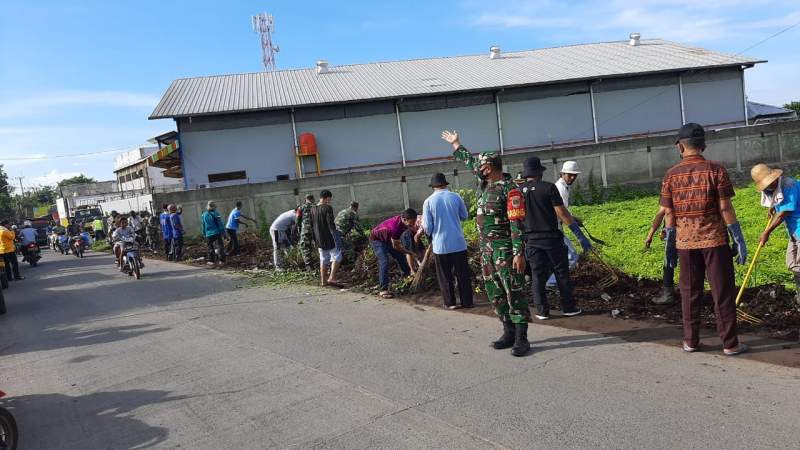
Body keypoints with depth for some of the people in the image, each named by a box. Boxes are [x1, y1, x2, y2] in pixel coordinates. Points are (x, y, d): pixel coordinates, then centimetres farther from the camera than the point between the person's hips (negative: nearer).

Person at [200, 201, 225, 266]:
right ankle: (221, 260, -4)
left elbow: (203, 226, 10)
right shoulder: (216, 214, -8)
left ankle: (211, 261, 16)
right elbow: (220, 224, -7)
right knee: (220, 246, 1)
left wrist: (204, 234, 19)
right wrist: (223, 232, 0)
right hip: (217, 233, -3)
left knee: (210, 248, 13)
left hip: (208, 234, 3)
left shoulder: (203, 215, 3)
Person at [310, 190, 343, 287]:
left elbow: (312, 226, 14)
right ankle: (331, 278, -9)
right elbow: (331, 225, -19)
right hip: (328, 238, -7)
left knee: (323, 259, 15)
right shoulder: (327, 208, -15)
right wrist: (337, 240, -18)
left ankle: (323, 281, 17)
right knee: (337, 257, 2)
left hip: (319, 240, 7)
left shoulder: (313, 209, 7)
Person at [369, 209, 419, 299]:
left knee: (400, 256, 16)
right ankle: (382, 290, -20)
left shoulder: (402, 219, -19)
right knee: (384, 262, -21)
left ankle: (407, 274, 40)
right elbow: (396, 246, -24)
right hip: (376, 239, -8)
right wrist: (409, 252, -15)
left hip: (387, 238, 8)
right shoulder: (395, 227, -40)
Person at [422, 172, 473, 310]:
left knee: (445, 276, 11)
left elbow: (427, 227, -6)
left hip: (440, 245, -1)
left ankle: (450, 303, 15)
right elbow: (465, 216, 11)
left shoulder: (428, 202, -7)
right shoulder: (456, 197, -3)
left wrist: (430, 234, 16)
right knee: (463, 274, 11)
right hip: (459, 243, 1)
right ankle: (467, 301, 16)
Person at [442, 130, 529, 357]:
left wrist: (518, 252, -23)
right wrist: (455, 144, 39)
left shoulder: (509, 189, -14)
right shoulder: (485, 182, 10)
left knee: (514, 292, -7)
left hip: (504, 247, -9)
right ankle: (509, 332, 19)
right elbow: (470, 161, 28)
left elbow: (517, 223, -18)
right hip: (486, 247, 9)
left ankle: (521, 338, -3)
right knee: (495, 293, 11)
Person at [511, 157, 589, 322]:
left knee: (537, 275, 9)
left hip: (531, 240, 4)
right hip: (551, 237, -3)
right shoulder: (548, 188, -10)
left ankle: (542, 311, 11)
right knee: (562, 273, 9)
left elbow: (516, 219, 7)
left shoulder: (517, 192, 4)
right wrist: (579, 234, -8)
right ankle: (568, 307, 15)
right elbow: (562, 213, -13)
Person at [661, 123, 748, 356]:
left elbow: (669, 214, 2)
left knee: (690, 292, 11)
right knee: (723, 292, 5)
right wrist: (739, 240, -1)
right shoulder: (715, 170, -5)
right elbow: (725, 208, -7)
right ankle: (730, 343, 9)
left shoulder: (671, 174, 1)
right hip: (714, 240, -2)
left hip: (685, 242, 2)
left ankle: (691, 341, 17)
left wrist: (670, 246, 10)